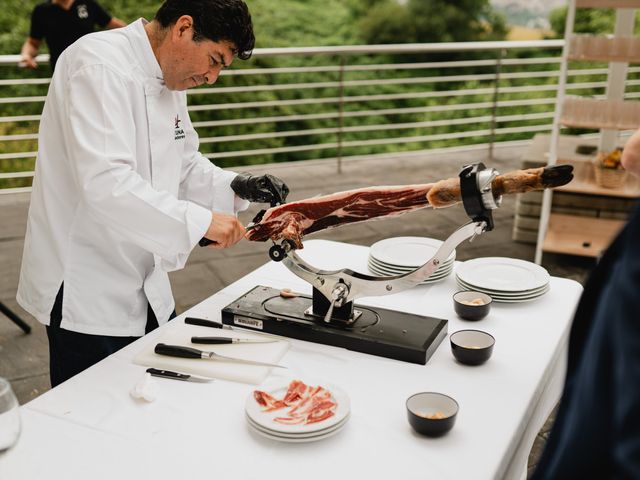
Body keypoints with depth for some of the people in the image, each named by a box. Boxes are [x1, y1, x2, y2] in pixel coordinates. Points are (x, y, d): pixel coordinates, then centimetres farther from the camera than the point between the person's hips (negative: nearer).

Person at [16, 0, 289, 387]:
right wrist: (199, 220, -31)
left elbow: (186, 164, 18)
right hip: (86, 292, -9)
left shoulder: (170, 80, 9)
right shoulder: (101, 65, -21)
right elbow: (105, 181, -32)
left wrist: (234, 187, 0)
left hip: (145, 285, 9)